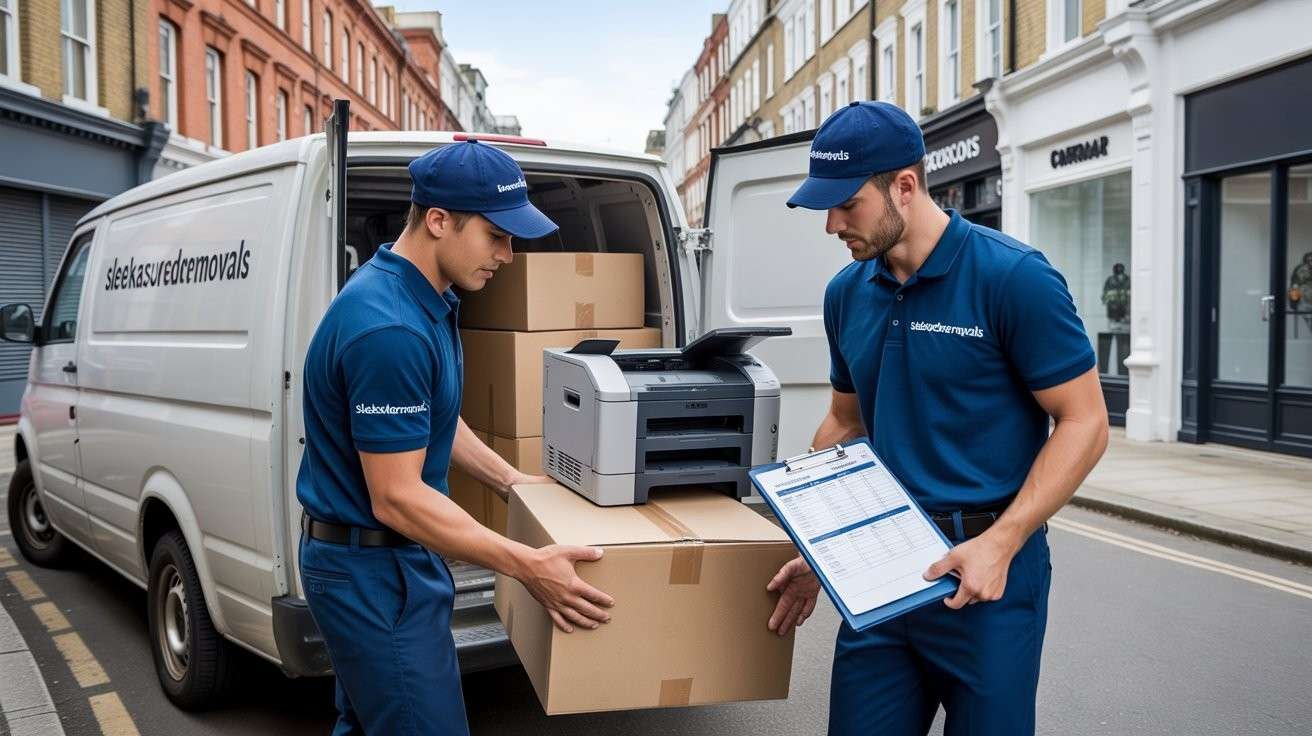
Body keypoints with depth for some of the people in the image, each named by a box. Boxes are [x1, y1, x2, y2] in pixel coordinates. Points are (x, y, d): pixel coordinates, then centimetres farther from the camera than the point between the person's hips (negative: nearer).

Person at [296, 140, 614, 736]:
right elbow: (395, 498, -27)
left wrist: (510, 480, 16)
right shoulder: (389, 328, -29)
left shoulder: (426, 298, 4)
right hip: (373, 569, -10)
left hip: (374, 557, 10)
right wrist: (529, 566, -27)